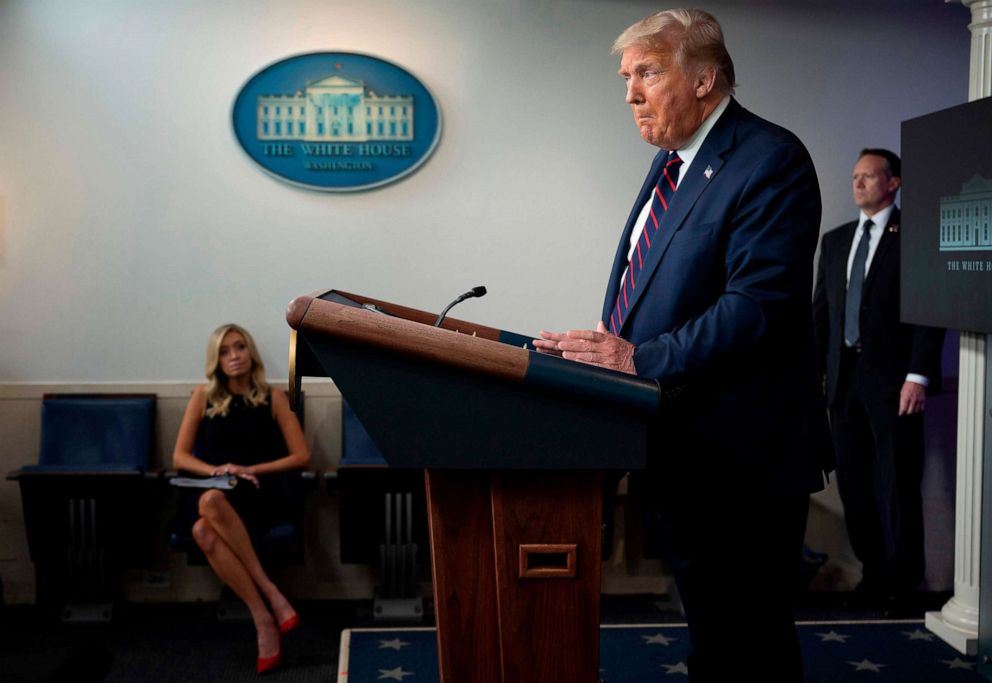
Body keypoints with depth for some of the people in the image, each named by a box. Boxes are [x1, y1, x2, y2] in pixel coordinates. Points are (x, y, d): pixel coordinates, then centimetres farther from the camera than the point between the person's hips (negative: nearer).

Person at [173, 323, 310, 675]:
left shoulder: (273, 398, 6)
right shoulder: (203, 397, 10)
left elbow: (301, 456, 2)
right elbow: (180, 458, 7)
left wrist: (251, 470, -9)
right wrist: (215, 470, -12)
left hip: (256, 496, -2)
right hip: (212, 493, 2)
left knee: (211, 502, -38)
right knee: (205, 534, -37)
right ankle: (271, 598, -32)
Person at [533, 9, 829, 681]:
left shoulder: (771, 159, -15)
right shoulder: (671, 161, 14)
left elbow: (760, 303, -25)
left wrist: (640, 359, -27)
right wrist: (607, 349, 2)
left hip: (739, 451, -9)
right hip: (679, 446, 9)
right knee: (707, 620, 22)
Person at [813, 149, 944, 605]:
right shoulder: (835, 240, 15)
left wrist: (918, 376, -15)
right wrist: (814, 368, 9)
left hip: (893, 379, -5)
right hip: (844, 377, 6)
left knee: (897, 483, 0)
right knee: (852, 481, 7)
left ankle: (901, 580, 13)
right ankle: (873, 568, 18)